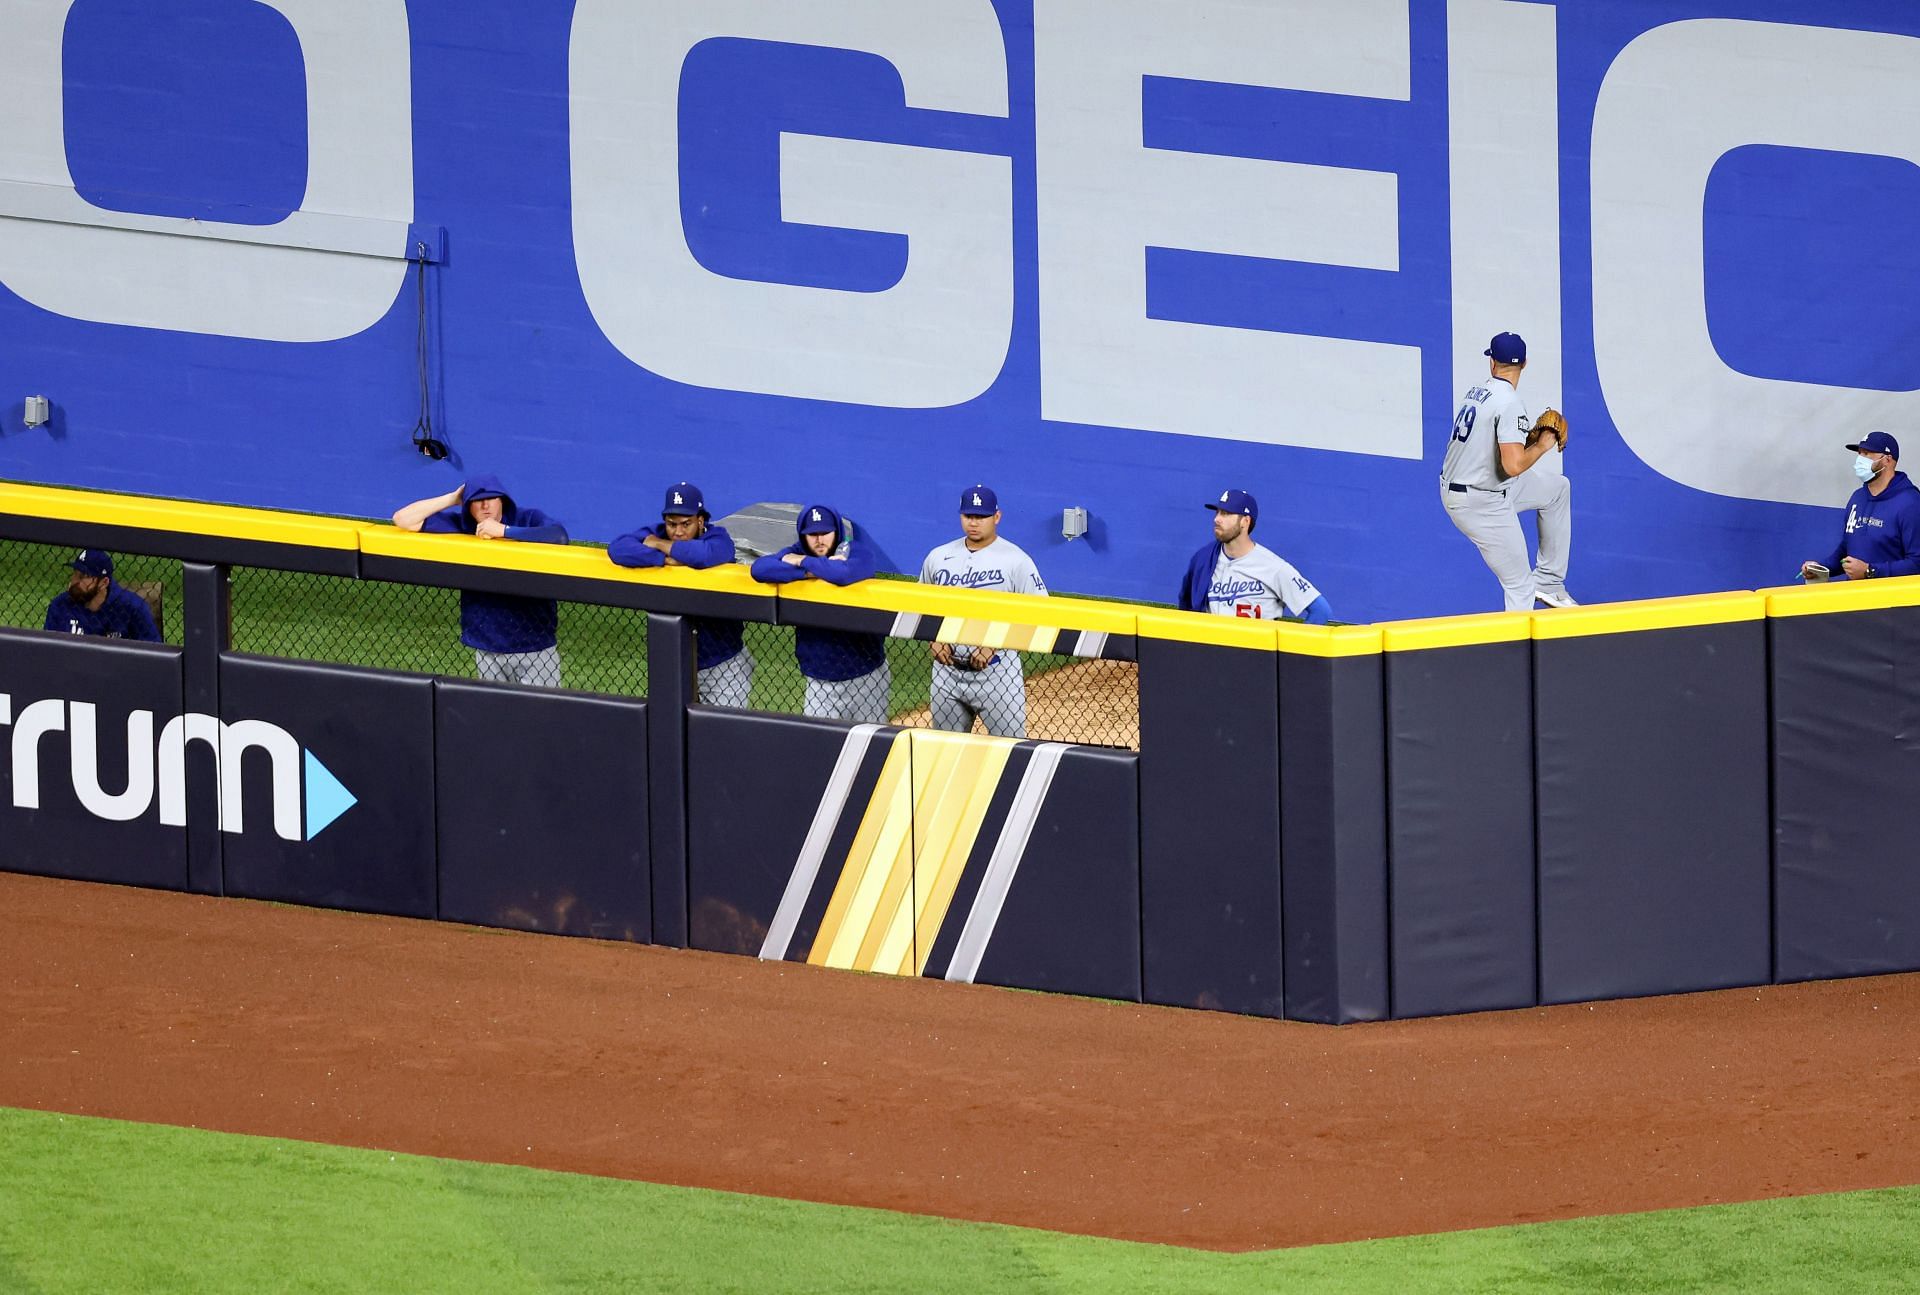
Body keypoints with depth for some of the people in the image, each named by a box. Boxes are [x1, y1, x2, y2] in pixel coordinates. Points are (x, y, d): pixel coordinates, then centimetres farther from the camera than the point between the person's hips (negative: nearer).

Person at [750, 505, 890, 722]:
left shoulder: (859, 552, -11)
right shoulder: (795, 553, -1)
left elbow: (844, 574, -34)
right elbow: (760, 569, -19)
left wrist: (803, 562, -18)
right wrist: (816, 570, -23)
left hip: (866, 676, -2)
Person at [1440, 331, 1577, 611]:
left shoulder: (1475, 391, 6)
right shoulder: (1510, 404, -21)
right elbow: (1513, 465, -29)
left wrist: (1532, 437, 6)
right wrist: (1542, 446, -10)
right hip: (1482, 504, -9)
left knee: (1558, 488, 24)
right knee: (1520, 587, -2)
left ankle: (1548, 580, 26)